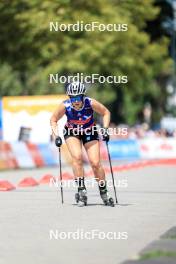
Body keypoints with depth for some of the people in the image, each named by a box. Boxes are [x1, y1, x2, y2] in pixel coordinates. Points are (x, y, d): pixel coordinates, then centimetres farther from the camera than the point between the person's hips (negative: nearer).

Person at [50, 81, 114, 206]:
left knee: (95, 163, -9)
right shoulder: (65, 106, -27)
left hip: (90, 132, 0)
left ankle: (104, 193, 9)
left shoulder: (91, 103, -28)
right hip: (72, 133, 0)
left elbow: (106, 113, -10)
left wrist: (105, 129, -19)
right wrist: (56, 136, -19)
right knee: (77, 157, -26)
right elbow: (53, 120, -9)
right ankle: (81, 189, -19)